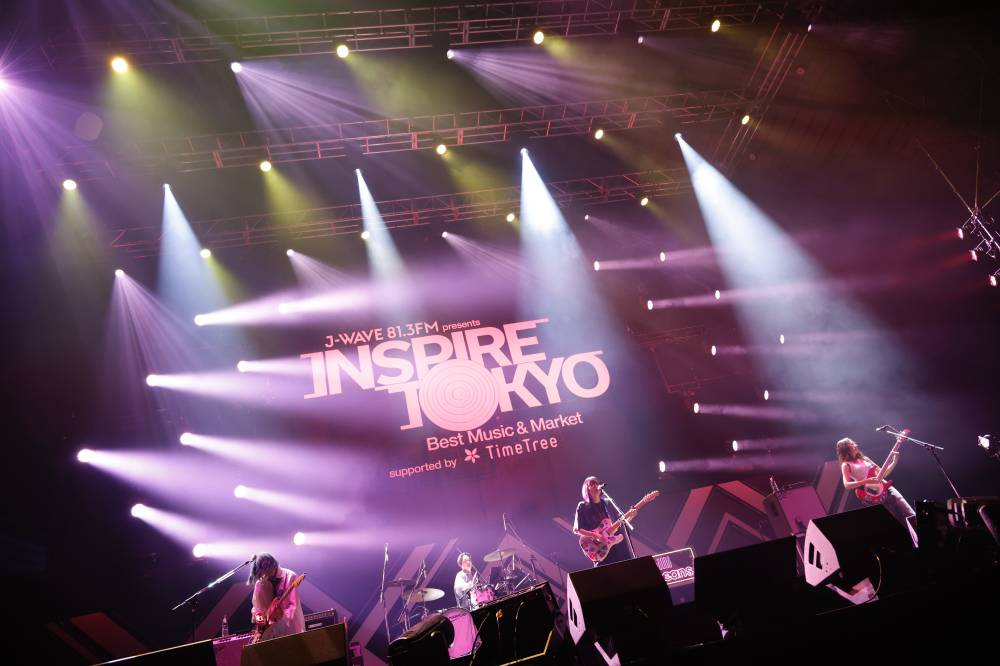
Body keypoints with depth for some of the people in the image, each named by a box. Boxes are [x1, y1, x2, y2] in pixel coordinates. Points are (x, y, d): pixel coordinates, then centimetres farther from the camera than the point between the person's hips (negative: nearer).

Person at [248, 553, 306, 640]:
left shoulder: (289, 576, -12)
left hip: (289, 625, -4)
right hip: (270, 625, 5)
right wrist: (257, 615, -9)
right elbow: (257, 604, 12)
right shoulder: (260, 582, 3)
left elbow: (293, 605, -16)